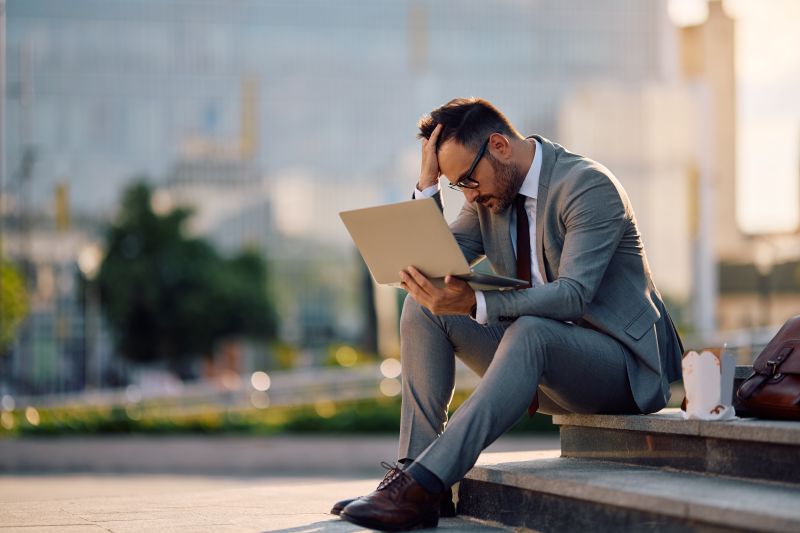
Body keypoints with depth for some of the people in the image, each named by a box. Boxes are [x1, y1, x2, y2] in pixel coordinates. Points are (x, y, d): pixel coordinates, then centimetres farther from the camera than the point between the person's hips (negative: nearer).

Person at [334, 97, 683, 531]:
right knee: (423, 308, -8)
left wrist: (475, 303, -41)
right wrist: (428, 184, -10)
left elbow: (572, 296, -29)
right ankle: (414, 470, -20)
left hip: (621, 363, -8)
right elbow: (432, 266, 1)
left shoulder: (589, 185, -17)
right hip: (535, 353, 8)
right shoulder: (487, 197, 6)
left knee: (529, 331, -38)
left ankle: (424, 483, -44)